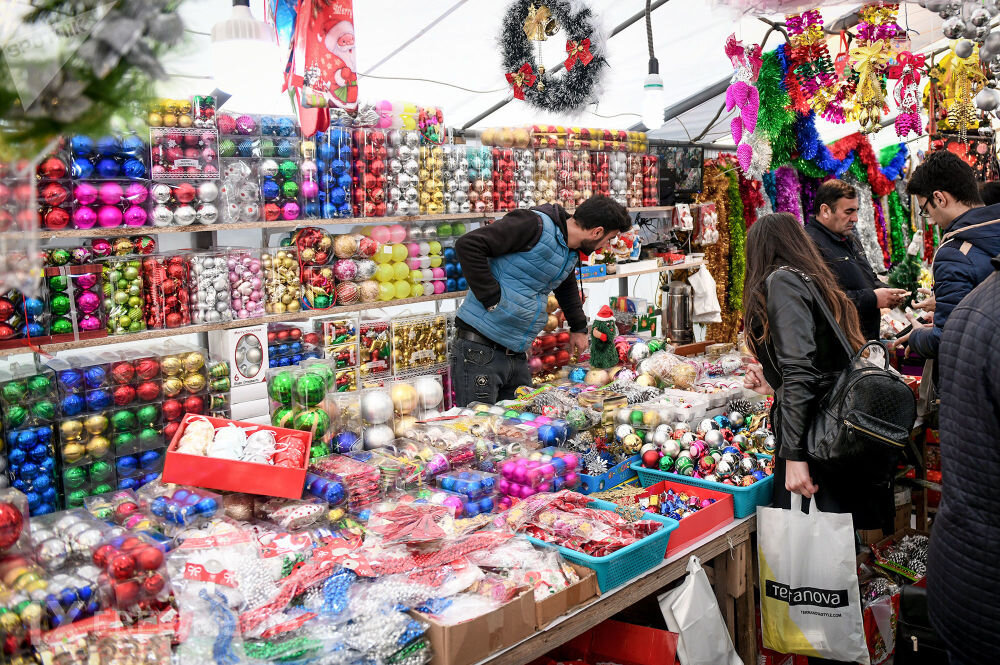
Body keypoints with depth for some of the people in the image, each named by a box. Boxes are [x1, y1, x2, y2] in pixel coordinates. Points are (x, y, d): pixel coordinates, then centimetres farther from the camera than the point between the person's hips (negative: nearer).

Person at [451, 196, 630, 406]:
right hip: (479, 350, -8)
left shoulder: (571, 254, 13)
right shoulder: (536, 225, -16)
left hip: (516, 355, 8)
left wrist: (579, 328, 40)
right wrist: (492, 298, -21)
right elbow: (468, 244, -21)